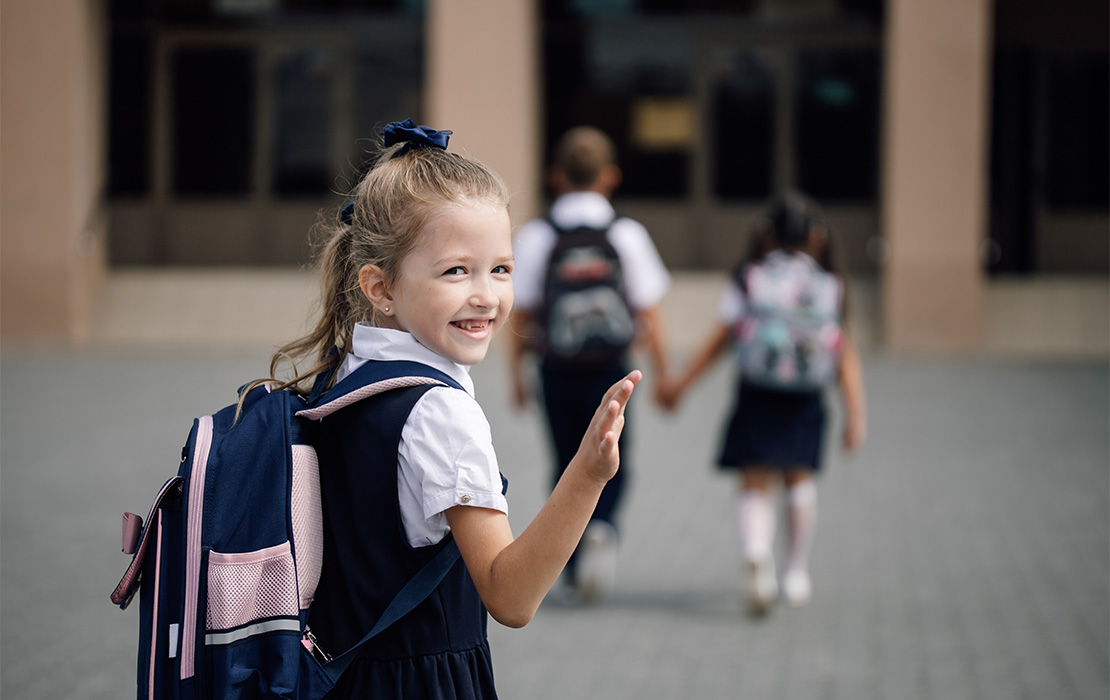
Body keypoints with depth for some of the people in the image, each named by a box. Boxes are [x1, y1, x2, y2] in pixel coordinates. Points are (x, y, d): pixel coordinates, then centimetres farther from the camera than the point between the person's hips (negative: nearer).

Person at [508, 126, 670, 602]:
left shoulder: (535, 237, -4)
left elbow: (520, 316, -2)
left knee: (568, 465, 14)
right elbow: (649, 314, -2)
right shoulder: (627, 235, -4)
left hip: (557, 371, 1)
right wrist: (663, 375, 7)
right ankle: (601, 528, -17)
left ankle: (577, 572, 15)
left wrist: (517, 373, 10)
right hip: (610, 370, -1)